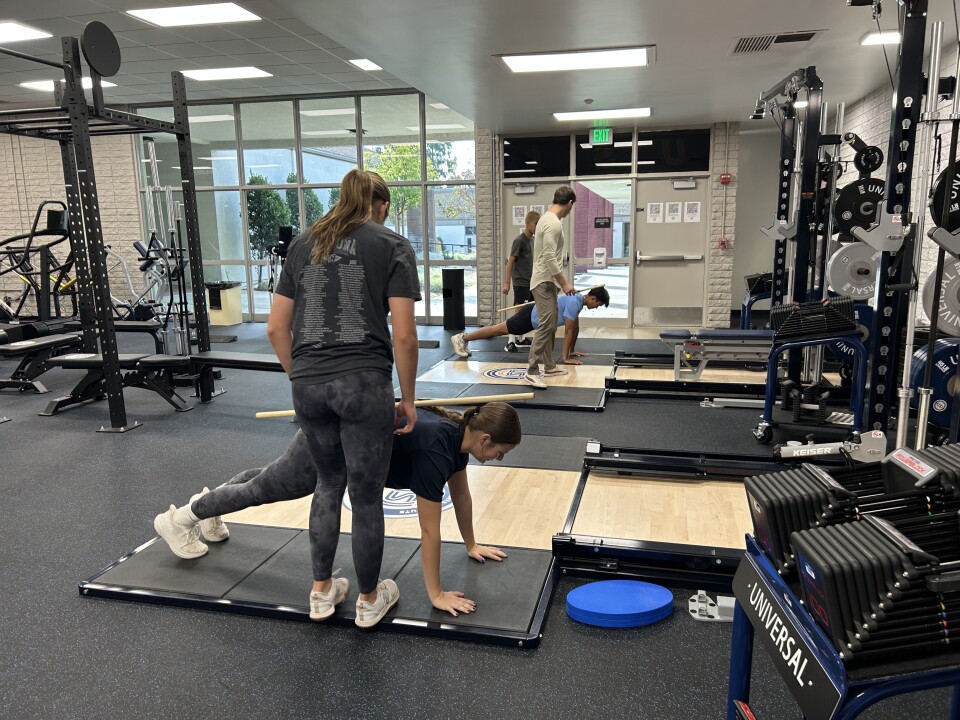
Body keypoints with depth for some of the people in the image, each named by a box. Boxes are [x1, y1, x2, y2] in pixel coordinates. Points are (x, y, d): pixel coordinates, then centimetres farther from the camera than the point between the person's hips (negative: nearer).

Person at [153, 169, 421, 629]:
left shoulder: (303, 243, 14)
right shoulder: (393, 246, 1)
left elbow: (276, 328, 12)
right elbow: (404, 335, -7)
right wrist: (407, 400, 3)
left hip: (308, 384, 5)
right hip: (364, 383, -4)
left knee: (327, 484, 22)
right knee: (366, 496, 9)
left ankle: (321, 592, 33)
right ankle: (369, 601, 26)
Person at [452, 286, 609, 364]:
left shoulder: (578, 300, 5)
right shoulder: (575, 302, -26)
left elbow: (575, 328, 14)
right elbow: (568, 331, -28)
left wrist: (572, 350, 14)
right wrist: (565, 357, -26)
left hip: (534, 316, 9)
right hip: (531, 316, -9)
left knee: (500, 330, 16)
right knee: (498, 330, -2)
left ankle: (465, 337, 25)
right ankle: (461, 338, 7)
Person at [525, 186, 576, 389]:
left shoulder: (547, 218, 15)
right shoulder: (553, 223, -19)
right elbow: (549, 258, -26)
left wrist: (559, 281, 28)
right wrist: (564, 283, -21)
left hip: (545, 281, 11)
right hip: (545, 282, -11)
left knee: (550, 326, 17)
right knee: (545, 326, -14)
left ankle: (549, 366, 26)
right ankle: (531, 372, -14)